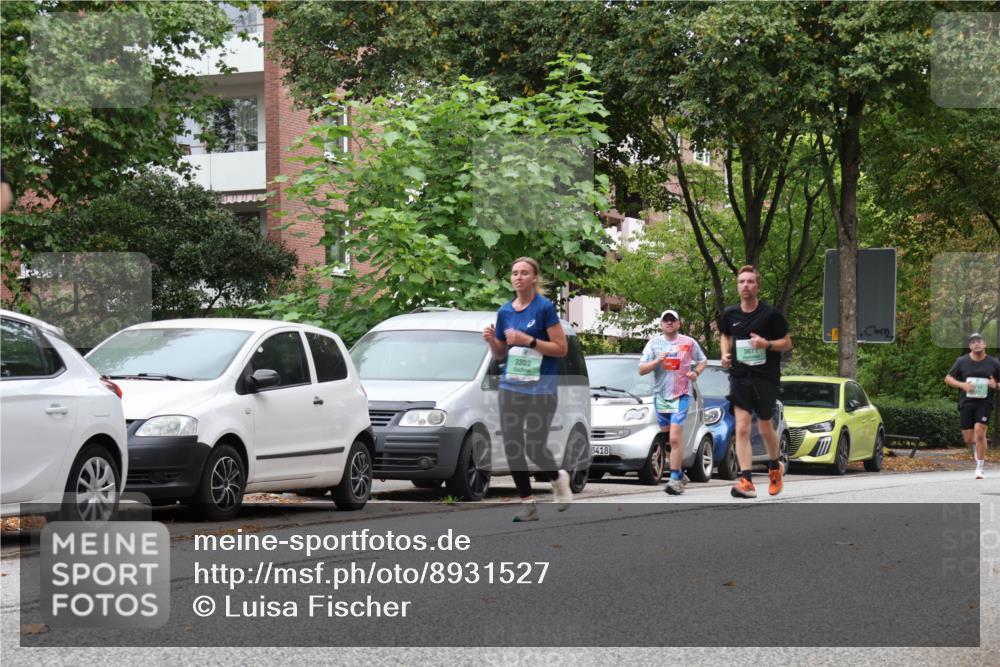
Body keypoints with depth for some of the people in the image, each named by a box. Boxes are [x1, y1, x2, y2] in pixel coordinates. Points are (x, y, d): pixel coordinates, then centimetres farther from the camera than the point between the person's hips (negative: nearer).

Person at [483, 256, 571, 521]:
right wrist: (491, 340, -4)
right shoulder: (505, 311, 9)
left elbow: (561, 348, -10)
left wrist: (528, 340, -19)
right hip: (511, 387, 5)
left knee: (535, 447, -9)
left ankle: (558, 478, 23)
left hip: (541, 388, -5)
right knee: (512, 447, -1)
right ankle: (528, 504, 11)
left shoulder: (545, 307, -7)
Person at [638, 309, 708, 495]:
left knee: (675, 438, -16)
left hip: (681, 395, -3)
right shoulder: (654, 343, 7)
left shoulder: (689, 342, 4)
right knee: (667, 440, 8)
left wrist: (696, 372, -1)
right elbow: (641, 370, 3)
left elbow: (703, 361, 19)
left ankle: (675, 479, -18)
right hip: (660, 395, 3)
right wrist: (657, 361, -14)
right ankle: (680, 474, 22)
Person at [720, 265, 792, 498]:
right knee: (742, 429, -11)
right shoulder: (730, 314, 3)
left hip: (766, 377, -2)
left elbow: (787, 343, -1)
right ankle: (746, 481, -17)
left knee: (765, 428, 11)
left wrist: (767, 344, -20)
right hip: (739, 376, 2)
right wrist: (725, 354, 3)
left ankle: (775, 467, 39)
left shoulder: (770, 314, -7)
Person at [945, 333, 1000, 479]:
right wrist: (962, 385, -10)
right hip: (966, 402, 2)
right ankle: (977, 448, 41)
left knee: (980, 433, -16)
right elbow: (948, 379, 7)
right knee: (968, 438, 3)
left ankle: (979, 468, -6)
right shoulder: (961, 362, 3)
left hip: (984, 402, -1)